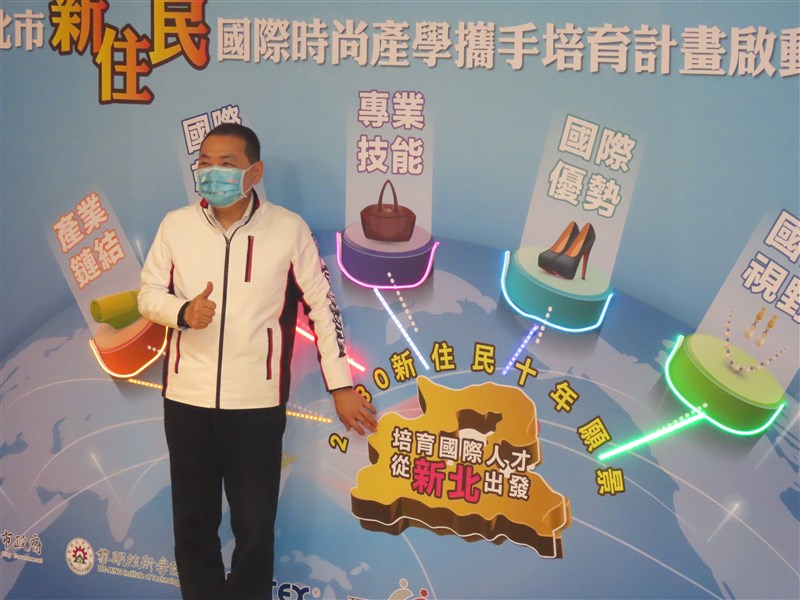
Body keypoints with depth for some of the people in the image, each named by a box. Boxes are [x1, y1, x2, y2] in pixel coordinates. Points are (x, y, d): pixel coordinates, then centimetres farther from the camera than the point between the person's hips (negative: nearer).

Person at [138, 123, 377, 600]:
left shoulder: (289, 229, -5)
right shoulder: (176, 225, 0)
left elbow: (323, 305, 1)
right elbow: (148, 293, 7)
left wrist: (341, 384, 1)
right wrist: (183, 311, -16)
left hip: (257, 402, -2)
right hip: (187, 398, 2)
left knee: (255, 528, 7)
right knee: (193, 523, 13)